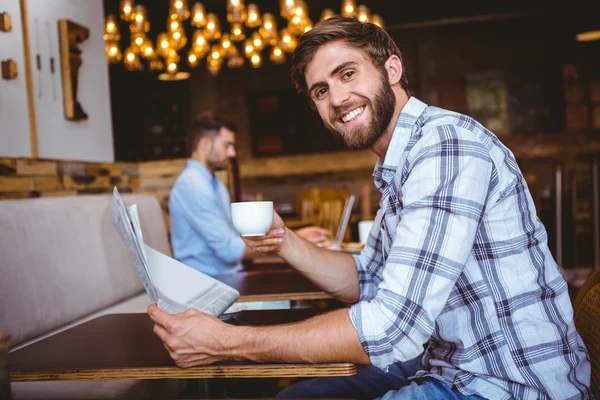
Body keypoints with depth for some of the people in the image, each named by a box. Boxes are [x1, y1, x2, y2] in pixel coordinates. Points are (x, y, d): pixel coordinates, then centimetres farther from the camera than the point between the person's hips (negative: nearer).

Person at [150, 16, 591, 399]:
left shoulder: (446, 143, -23)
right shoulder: (397, 169, 8)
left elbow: (393, 328, -30)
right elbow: (365, 281, 14)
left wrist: (228, 342, -24)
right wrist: (286, 242, -3)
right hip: (449, 363, 8)